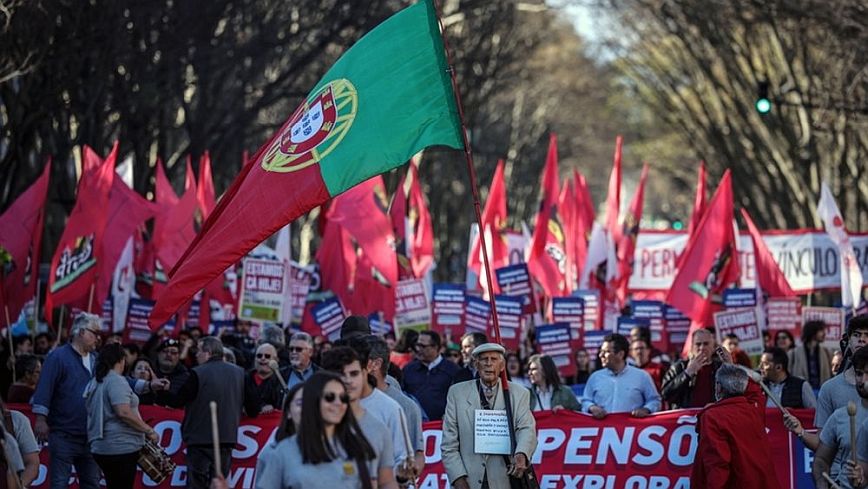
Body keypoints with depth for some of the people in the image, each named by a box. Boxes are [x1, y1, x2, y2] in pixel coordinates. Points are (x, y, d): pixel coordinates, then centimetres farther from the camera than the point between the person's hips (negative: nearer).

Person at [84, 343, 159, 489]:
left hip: (102, 447, 9)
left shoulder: (95, 382, 15)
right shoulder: (116, 381, -12)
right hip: (121, 447, -9)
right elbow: (124, 413, -22)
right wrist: (149, 430, -13)